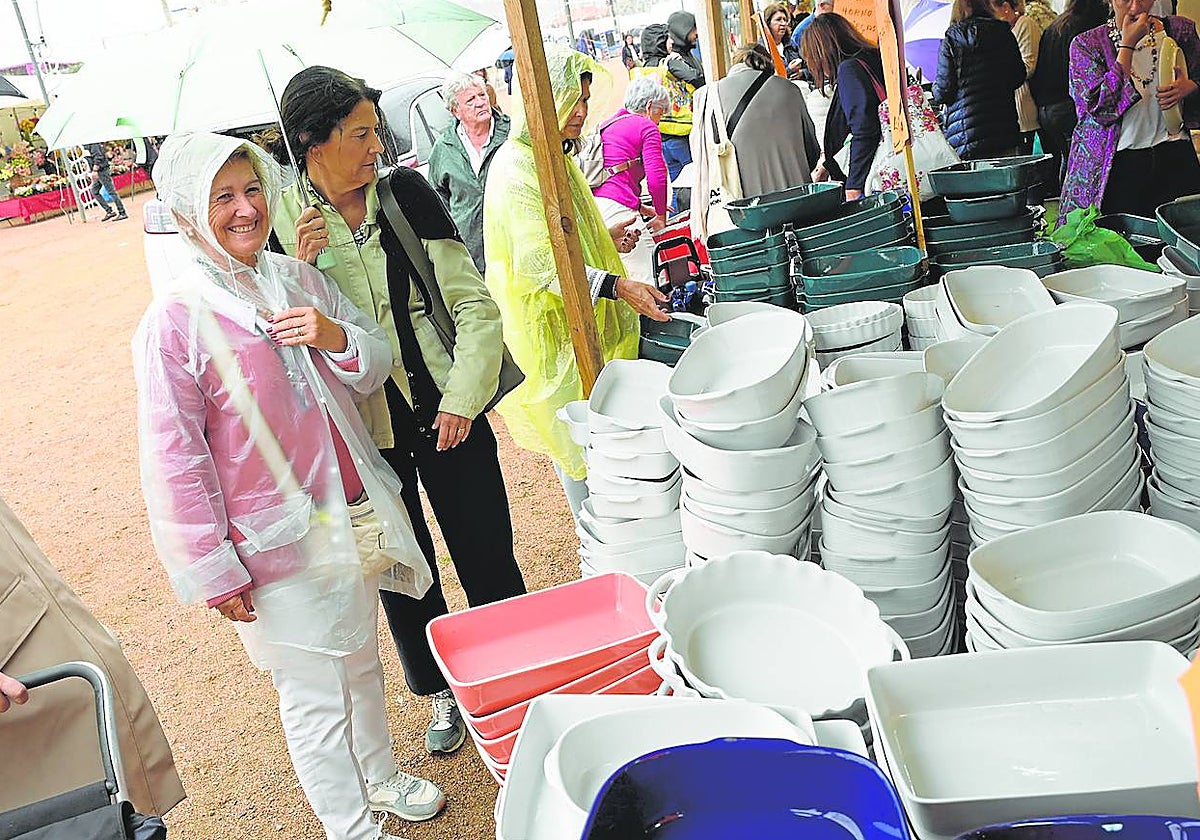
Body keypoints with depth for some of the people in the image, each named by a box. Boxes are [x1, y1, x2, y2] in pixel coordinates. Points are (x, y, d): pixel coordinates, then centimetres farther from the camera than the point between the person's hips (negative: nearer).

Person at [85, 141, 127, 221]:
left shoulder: (93, 144, -13)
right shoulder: (88, 144, 17)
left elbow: (98, 156, -22)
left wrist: (95, 170, -26)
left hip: (102, 170, -11)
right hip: (99, 172, 11)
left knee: (111, 191, -8)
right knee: (94, 191, 10)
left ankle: (122, 213, -5)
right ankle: (109, 211, 7)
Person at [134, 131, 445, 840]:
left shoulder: (297, 278, 1)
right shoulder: (174, 320, -16)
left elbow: (377, 367, 8)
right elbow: (174, 460, -14)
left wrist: (337, 337, -14)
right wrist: (213, 570, -11)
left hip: (357, 514, 6)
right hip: (279, 543, -6)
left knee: (363, 660, 24)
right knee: (317, 696, 9)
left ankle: (380, 778, 49)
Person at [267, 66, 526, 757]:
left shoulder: (407, 193, -4)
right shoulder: (278, 221, -5)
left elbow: (474, 303, -4)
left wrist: (463, 397, -12)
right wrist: (298, 270, -19)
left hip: (445, 412, 0)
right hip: (362, 428, 0)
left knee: (489, 556, 9)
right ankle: (443, 692, 38)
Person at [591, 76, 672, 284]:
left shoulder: (605, 126, 29)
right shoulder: (647, 127, 5)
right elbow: (656, 178, -5)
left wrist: (642, 207, 33)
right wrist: (661, 216, 9)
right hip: (616, 208, -8)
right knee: (644, 277, -9)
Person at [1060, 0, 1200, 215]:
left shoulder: (1179, 29, 7)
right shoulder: (1086, 44, -3)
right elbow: (1102, 108, -15)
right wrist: (1127, 44, -15)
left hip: (1174, 155, 3)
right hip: (1118, 163, -3)